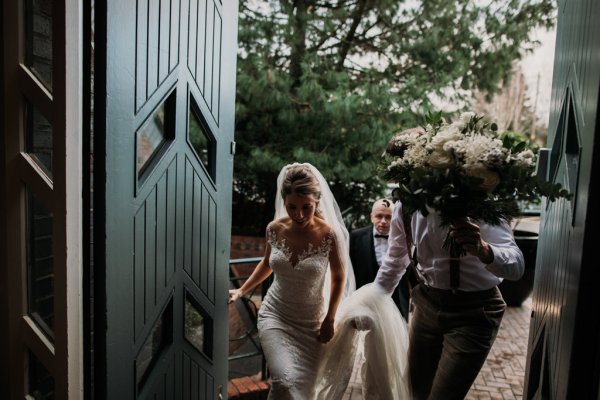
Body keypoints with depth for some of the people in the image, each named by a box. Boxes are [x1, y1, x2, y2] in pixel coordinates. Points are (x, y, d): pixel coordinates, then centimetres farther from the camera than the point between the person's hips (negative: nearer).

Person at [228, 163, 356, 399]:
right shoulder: (275, 229, -10)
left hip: (311, 321, -1)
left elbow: (339, 278, -3)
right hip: (274, 315, 1)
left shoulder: (329, 234, -18)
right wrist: (241, 291, 10)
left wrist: (329, 320, 1)